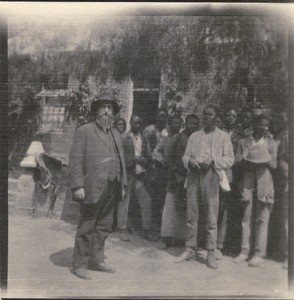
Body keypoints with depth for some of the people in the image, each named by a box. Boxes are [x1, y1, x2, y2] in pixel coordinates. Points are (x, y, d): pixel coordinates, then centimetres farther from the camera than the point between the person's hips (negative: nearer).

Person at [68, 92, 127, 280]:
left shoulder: (117, 135, 17)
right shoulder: (84, 131, -3)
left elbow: (121, 161, 18)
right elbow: (75, 160, -9)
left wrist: (123, 184, 13)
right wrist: (78, 186, -15)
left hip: (111, 190, 7)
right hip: (93, 189, -6)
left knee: (103, 227, 15)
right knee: (87, 228, 2)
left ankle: (97, 260, 29)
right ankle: (80, 264, 16)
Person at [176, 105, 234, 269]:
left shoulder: (223, 136, 9)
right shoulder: (194, 136, 19)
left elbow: (229, 159, 2)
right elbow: (185, 156, 14)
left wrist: (212, 161, -14)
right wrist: (190, 161, -8)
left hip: (211, 177, -3)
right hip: (193, 176, 3)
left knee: (212, 219, -2)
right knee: (191, 216, 5)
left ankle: (211, 254, 6)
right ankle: (190, 250, 15)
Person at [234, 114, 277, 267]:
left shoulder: (271, 143, 13)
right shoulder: (243, 142, 12)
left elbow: (274, 164, 7)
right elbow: (238, 161, 2)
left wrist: (265, 160, -12)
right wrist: (251, 161, -14)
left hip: (264, 185, 0)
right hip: (248, 184, 1)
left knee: (262, 220, -2)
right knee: (246, 218, 3)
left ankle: (259, 253, 5)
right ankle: (244, 251, 11)